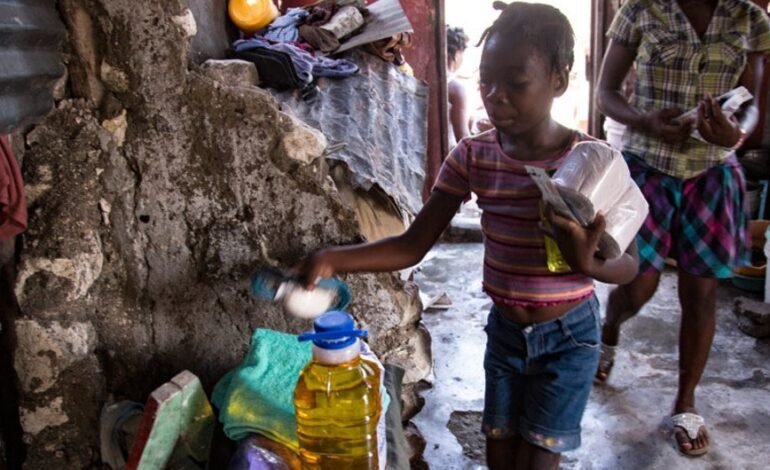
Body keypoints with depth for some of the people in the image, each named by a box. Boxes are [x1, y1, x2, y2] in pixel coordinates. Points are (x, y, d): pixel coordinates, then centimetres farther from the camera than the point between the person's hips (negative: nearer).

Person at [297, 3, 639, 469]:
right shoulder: (473, 156, -10)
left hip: (569, 336, -3)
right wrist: (332, 259, -23)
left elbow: (629, 264, -11)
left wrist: (588, 263, -35)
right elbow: (414, 245, -10)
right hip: (504, 330, 4)